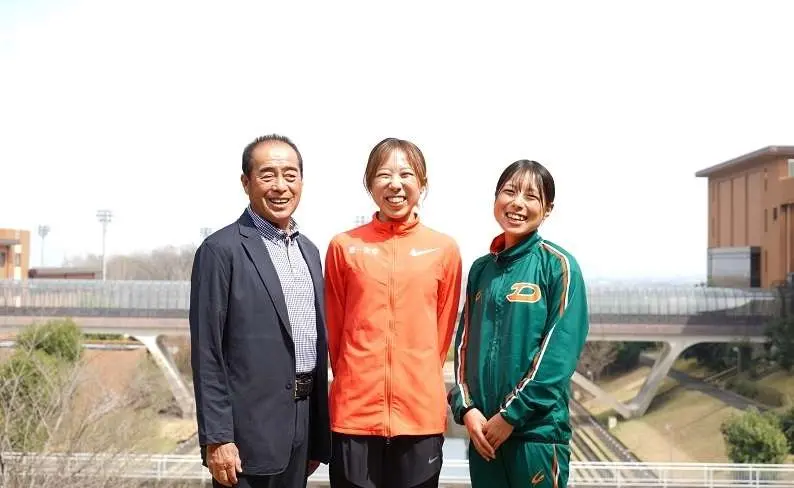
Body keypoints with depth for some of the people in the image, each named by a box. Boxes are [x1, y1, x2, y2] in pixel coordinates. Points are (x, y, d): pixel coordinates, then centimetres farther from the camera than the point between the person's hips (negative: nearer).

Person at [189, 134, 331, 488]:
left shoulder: (309, 250, 12)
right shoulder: (221, 250, -9)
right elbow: (207, 354, -12)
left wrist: (318, 437, 14)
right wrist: (216, 439, -16)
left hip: (303, 424, 7)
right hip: (250, 430, -6)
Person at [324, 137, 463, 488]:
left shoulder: (444, 249, 3)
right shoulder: (344, 246, 1)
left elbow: (444, 328, 10)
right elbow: (334, 326, 9)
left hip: (421, 414, 1)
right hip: (354, 413, 0)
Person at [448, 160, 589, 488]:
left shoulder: (559, 266, -6)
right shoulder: (481, 269, 9)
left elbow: (560, 350, -13)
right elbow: (465, 343, 9)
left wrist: (511, 414, -14)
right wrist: (466, 408, -4)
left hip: (538, 429, -5)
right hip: (482, 430, 5)